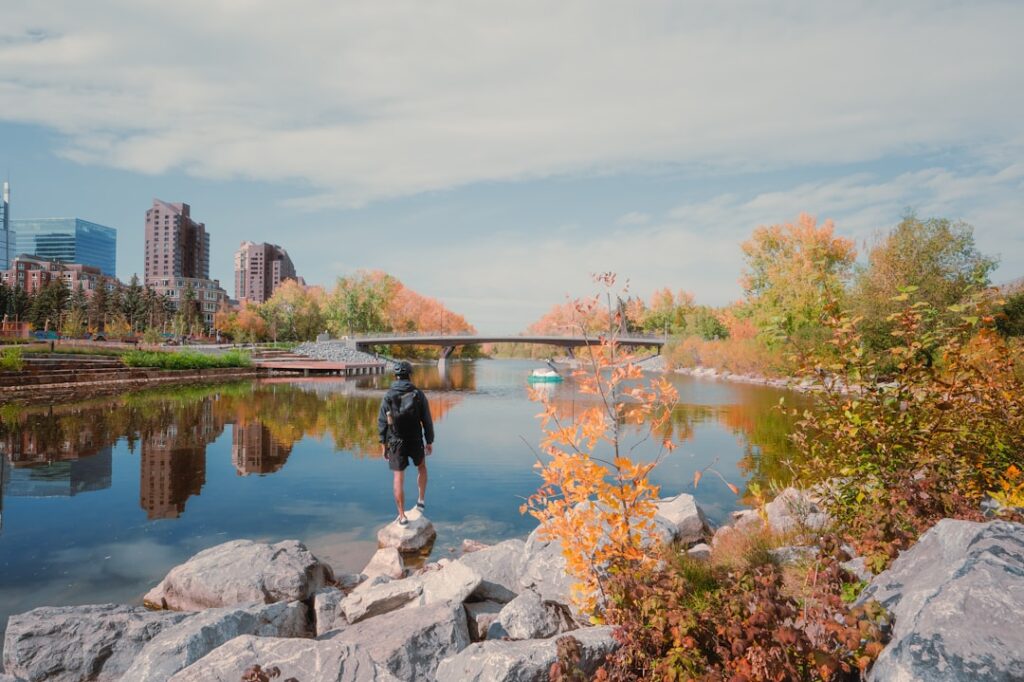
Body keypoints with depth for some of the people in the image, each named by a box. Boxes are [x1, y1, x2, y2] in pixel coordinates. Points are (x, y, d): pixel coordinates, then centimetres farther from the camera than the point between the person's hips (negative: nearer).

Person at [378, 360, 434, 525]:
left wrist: (383, 445, 4)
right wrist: (430, 442, 5)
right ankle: (421, 500, 29)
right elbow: (427, 420, -6)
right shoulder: (418, 394, -8)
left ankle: (402, 516, 9)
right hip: (415, 441, 1)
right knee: (421, 466, 29)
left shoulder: (388, 396, -8)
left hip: (396, 443, 0)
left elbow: (382, 422, -6)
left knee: (398, 479, 7)